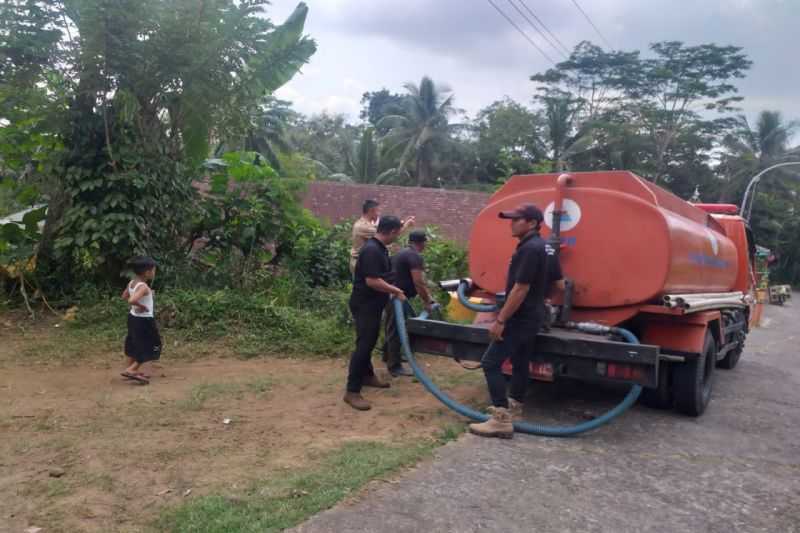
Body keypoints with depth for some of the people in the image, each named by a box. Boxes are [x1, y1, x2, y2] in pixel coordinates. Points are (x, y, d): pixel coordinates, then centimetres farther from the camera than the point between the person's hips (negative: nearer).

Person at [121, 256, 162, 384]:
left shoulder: (131, 283, 2)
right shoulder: (143, 287, -26)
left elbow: (124, 296, 17)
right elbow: (132, 300, -39)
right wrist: (141, 306, -22)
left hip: (133, 318, 9)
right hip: (144, 321, -9)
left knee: (133, 345, 20)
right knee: (150, 348, 3)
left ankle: (131, 371, 30)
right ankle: (131, 370, 0)